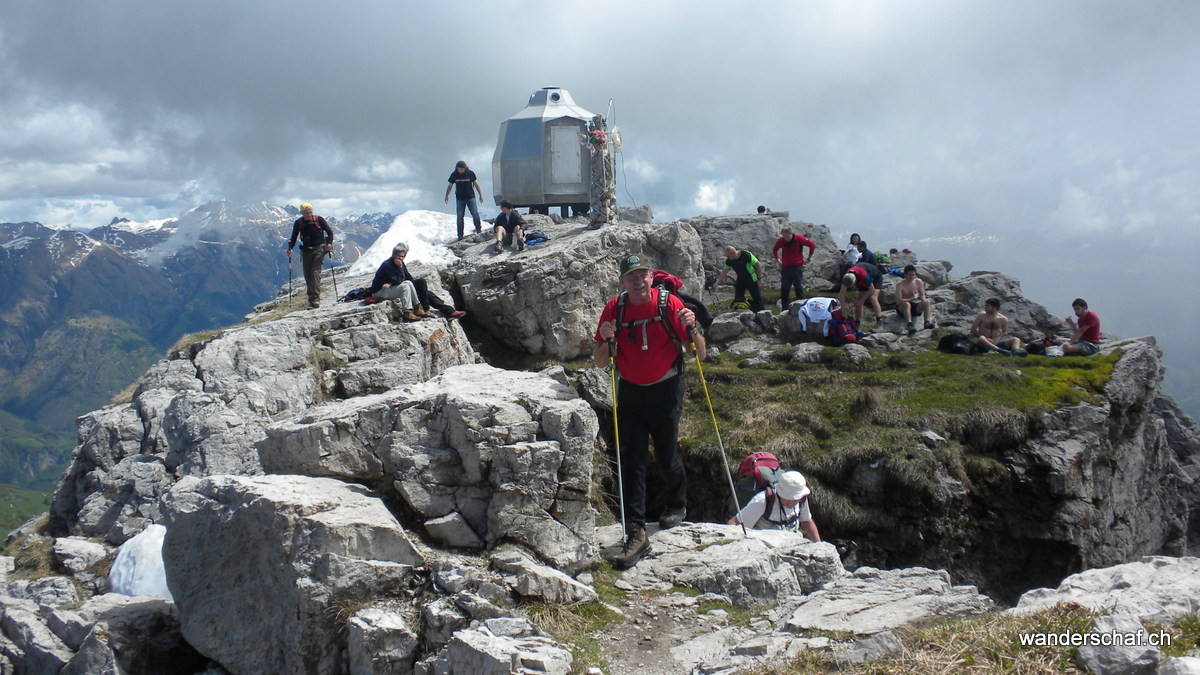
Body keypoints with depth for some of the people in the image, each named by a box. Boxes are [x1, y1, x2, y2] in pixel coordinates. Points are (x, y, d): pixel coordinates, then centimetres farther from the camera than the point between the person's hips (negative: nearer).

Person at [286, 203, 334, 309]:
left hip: (319, 248, -4)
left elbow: (329, 232, 1)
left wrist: (329, 243, -15)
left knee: (315, 272, -14)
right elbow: (294, 237, 8)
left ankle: (316, 299, -19)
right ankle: (311, 298, 10)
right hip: (306, 250, 4)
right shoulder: (298, 223, 3)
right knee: (307, 273, 1)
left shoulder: (318, 219, -4)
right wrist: (290, 248, -8)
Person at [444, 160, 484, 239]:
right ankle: (460, 234, 6)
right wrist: (446, 196, 13)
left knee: (475, 213, -9)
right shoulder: (454, 174, -3)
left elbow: (476, 184, 3)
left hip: (470, 197, -1)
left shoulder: (470, 173, -6)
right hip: (460, 198, 1)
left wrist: (480, 195, 3)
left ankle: (478, 228, 15)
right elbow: (450, 186, 9)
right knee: (460, 216, 1)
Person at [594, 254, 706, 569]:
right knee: (631, 460, -6)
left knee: (667, 457, 8)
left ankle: (676, 505, 39)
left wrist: (691, 329, -26)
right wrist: (607, 341, -20)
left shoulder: (669, 304, -11)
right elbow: (600, 362, 0)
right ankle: (635, 533, -5)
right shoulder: (614, 309, -4)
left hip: (665, 391, -2)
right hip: (630, 392, 2)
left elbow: (700, 354, -8)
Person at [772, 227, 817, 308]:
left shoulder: (799, 239, -7)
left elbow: (812, 245, 3)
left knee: (799, 289, -1)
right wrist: (778, 260, 12)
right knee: (784, 290, 3)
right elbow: (774, 250, 21)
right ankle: (784, 310, 8)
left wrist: (809, 258, 4)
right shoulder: (781, 241, 0)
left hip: (797, 267, -3)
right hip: (785, 268, 3)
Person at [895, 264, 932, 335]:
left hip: (915, 307, 4)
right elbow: (899, 301, -22)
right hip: (902, 308, -4)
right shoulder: (900, 284, -15)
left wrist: (926, 306, -18)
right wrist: (912, 299, -29)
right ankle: (910, 326, -53)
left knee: (926, 301, -23)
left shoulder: (918, 282, -2)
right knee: (907, 304, -38)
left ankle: (927, 323, -35)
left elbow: (922, 296, 3)